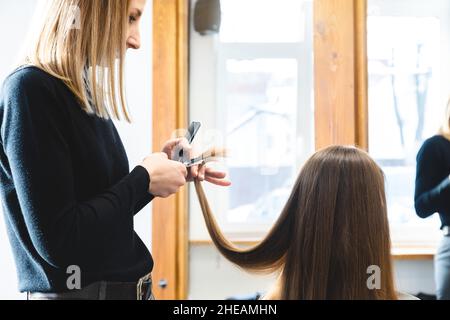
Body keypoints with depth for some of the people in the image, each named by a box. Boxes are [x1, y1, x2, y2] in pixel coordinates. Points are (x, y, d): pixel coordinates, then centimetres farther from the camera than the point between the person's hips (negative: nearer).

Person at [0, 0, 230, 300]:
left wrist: (161, 169, 0)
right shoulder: (30, 91, -19)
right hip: (75, 290, -8)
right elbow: (57, 240, -24)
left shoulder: (87, 93, 6)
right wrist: (143, 179, -14)